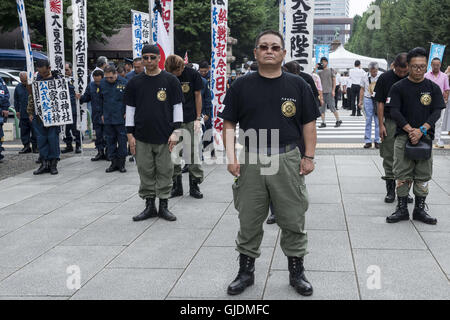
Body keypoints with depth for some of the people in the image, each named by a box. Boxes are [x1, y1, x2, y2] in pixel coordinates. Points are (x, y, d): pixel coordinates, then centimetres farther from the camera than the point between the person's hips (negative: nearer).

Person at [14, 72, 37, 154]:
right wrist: (17, 110, 14)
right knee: (24, 131, 7)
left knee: (34, 131, -1)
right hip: (23, 114, 4)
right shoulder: (18, 87, 11)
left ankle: (35, 147, 7)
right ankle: (26, 146, 15)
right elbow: (16, 100, 19)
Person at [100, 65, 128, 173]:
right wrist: (102, 114, 12)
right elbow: (101, 100, 15)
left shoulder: (123, 82, -6)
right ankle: (113, 162, 16)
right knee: (110, 140, 8)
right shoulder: (102, 83, 5)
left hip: (120, 118, -4)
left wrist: (126, 113, -5)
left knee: (122, 140, 2)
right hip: (108, 118, 4)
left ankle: (121, 163, 11)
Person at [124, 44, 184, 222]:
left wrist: (176, 131, -5)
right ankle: (149, 206, 17)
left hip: (164, 137, -2)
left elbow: (177, 107, 3)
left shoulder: (170, 80, 2)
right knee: (145, 172, 6)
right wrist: (130, 134, 4)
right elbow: (130, 109, 10)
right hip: (142, 137, 2)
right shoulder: (135, 83, 8)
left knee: (164, 171, 4)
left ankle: (163, 206, 15)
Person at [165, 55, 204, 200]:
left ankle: (194, 186, 11)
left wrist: (198, 118, -2)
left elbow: (198, 96, 2)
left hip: (190, 121, -2)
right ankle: (177, 186, 16)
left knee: (192, 153, -1)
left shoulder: (192, 74, -4)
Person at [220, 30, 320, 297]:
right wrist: (231, 157, -5)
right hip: (250, 161, 1)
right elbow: (230, 124, 5)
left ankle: (297, 271, 23)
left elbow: (309, 124, 7)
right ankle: (246, 270, 25)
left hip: (288, 160, 0)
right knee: (249, 221, 9)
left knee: (293, 221, 7)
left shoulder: (298, 85, 5)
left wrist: (309, 157, -1)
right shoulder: (242, 86, 5)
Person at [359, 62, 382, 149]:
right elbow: (362, 90, 10)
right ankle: (368, 141, 8)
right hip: (368, 99, 1)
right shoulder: (365, 77, 2)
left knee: (378, 121, 2)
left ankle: (377, 141, 10)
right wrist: (360, 101, 8)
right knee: (368, 120, 3)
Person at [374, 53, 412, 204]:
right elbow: (380, 103, 1)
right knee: (389, 157, 4)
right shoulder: (384, 78, -1)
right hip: (390, 123, -1)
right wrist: (381, 125, -3)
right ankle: (390, 190, 13)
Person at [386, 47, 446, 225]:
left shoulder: (433, 88, 6)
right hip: (403, 136, -1)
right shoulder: (399, 87, 1)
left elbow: (436, 112, 0)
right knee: (403, 174, 1)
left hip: (425, 136, 2)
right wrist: (409, 129, -17)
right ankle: (402, 209, 10)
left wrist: (421, 130, -15)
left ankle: (420, 209, 16)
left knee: (423, 175, 6)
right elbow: (394, 111, -6)